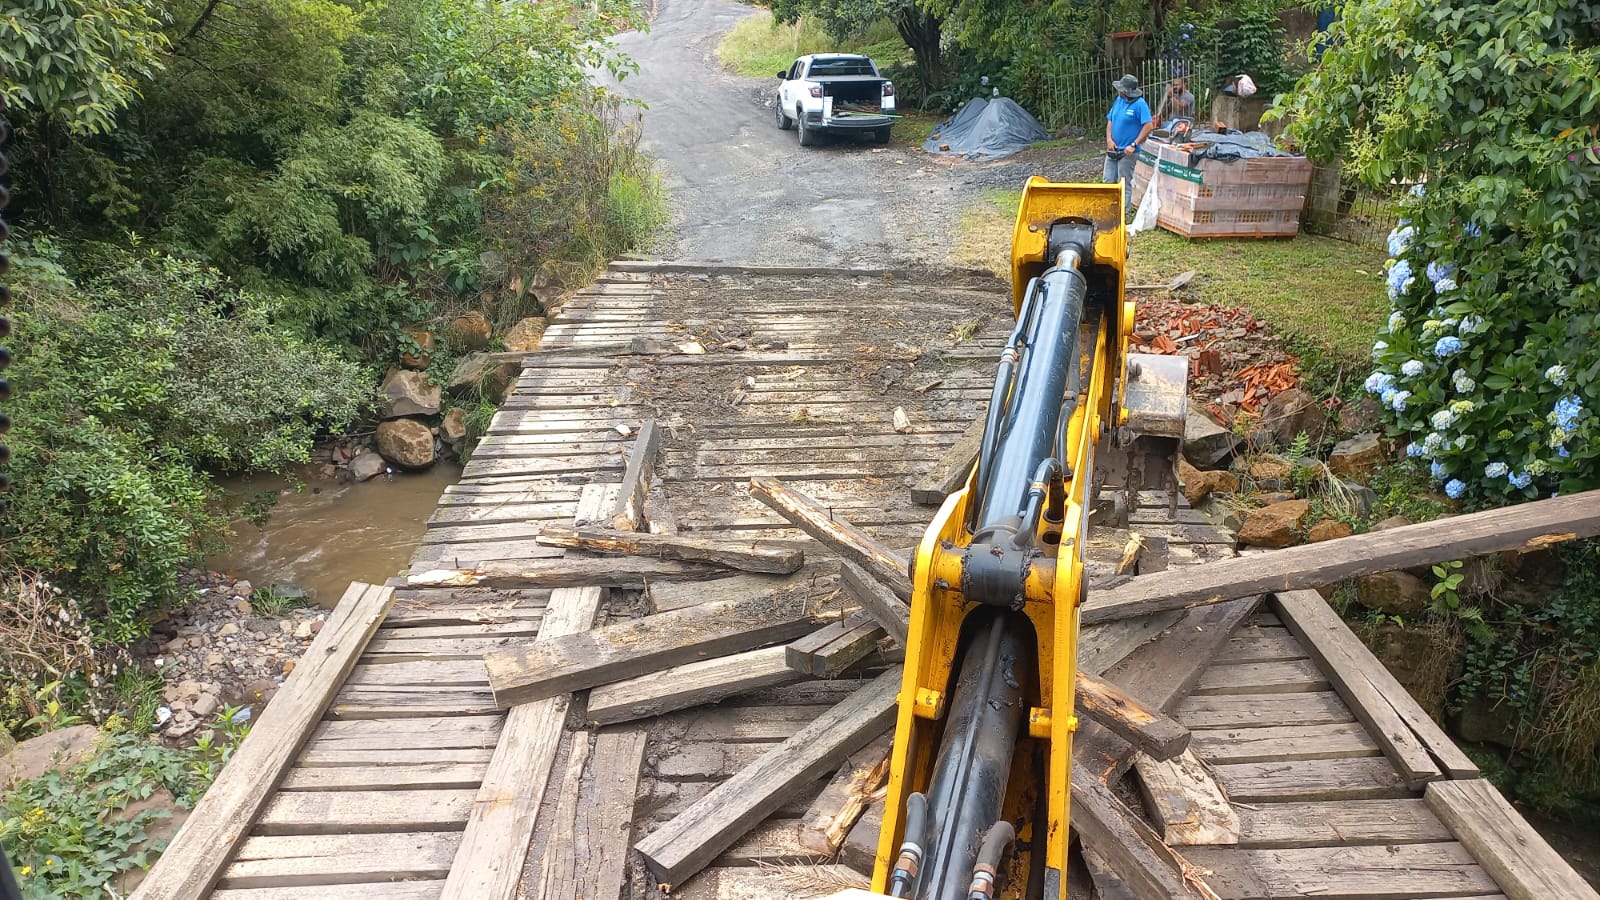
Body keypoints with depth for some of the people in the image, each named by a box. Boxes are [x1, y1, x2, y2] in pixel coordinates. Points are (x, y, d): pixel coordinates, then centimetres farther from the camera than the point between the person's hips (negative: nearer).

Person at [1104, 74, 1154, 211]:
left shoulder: (1140, 104, -14)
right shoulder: (1118, 101, 6)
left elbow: (1148, 126, -19)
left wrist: (1134, 145, -22)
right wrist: (1109, 139, -2)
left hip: (1127, 152, -7)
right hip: (1112, 149, 7)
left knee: (1125, 184, 0)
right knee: (1108, 181, 9)